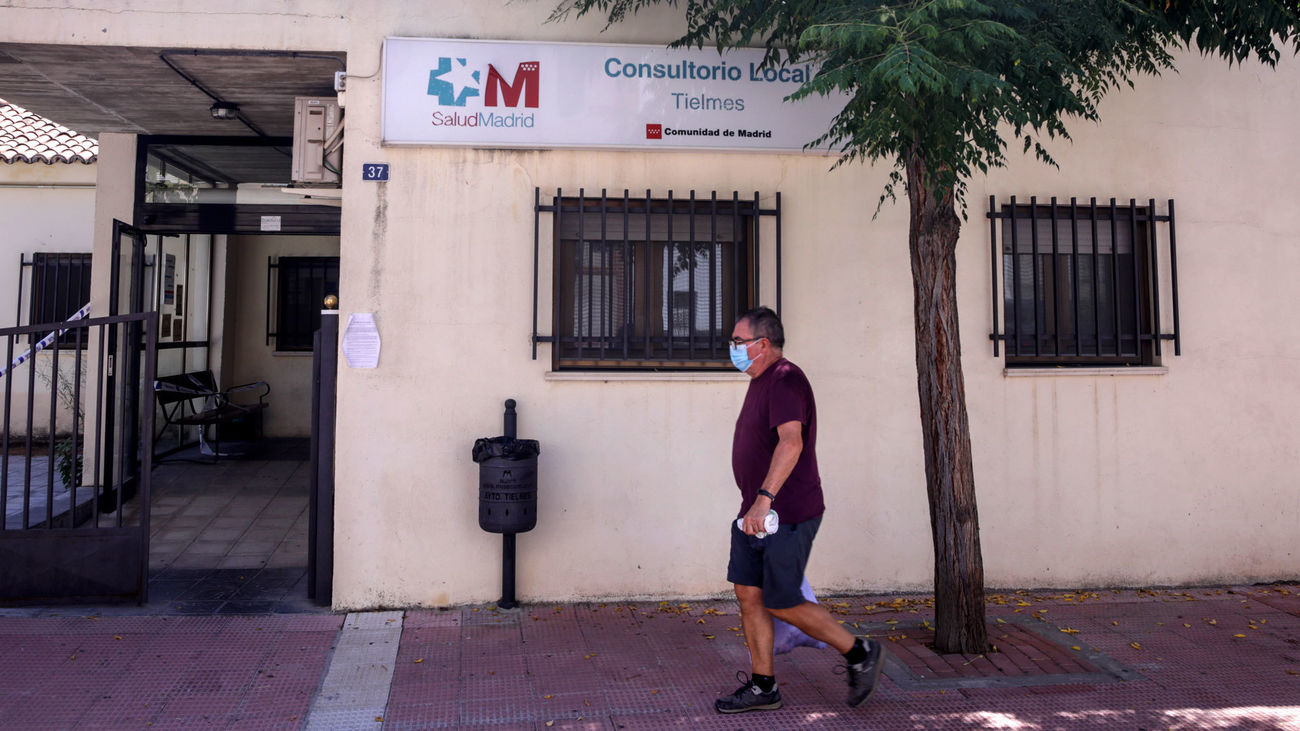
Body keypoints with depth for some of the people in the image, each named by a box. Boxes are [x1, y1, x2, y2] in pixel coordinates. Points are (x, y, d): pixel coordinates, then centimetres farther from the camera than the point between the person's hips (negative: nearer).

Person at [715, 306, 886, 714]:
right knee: (748, 594, 8)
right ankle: (762, 686, 18)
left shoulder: (785, 380, -16)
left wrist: (765, 496, -40)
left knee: (781, 604, -4)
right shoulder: (761, 382, 17)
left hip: (787, 515, -10)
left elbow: (791, 442, -31)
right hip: (757, 513, 10)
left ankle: (860, 654, 14)